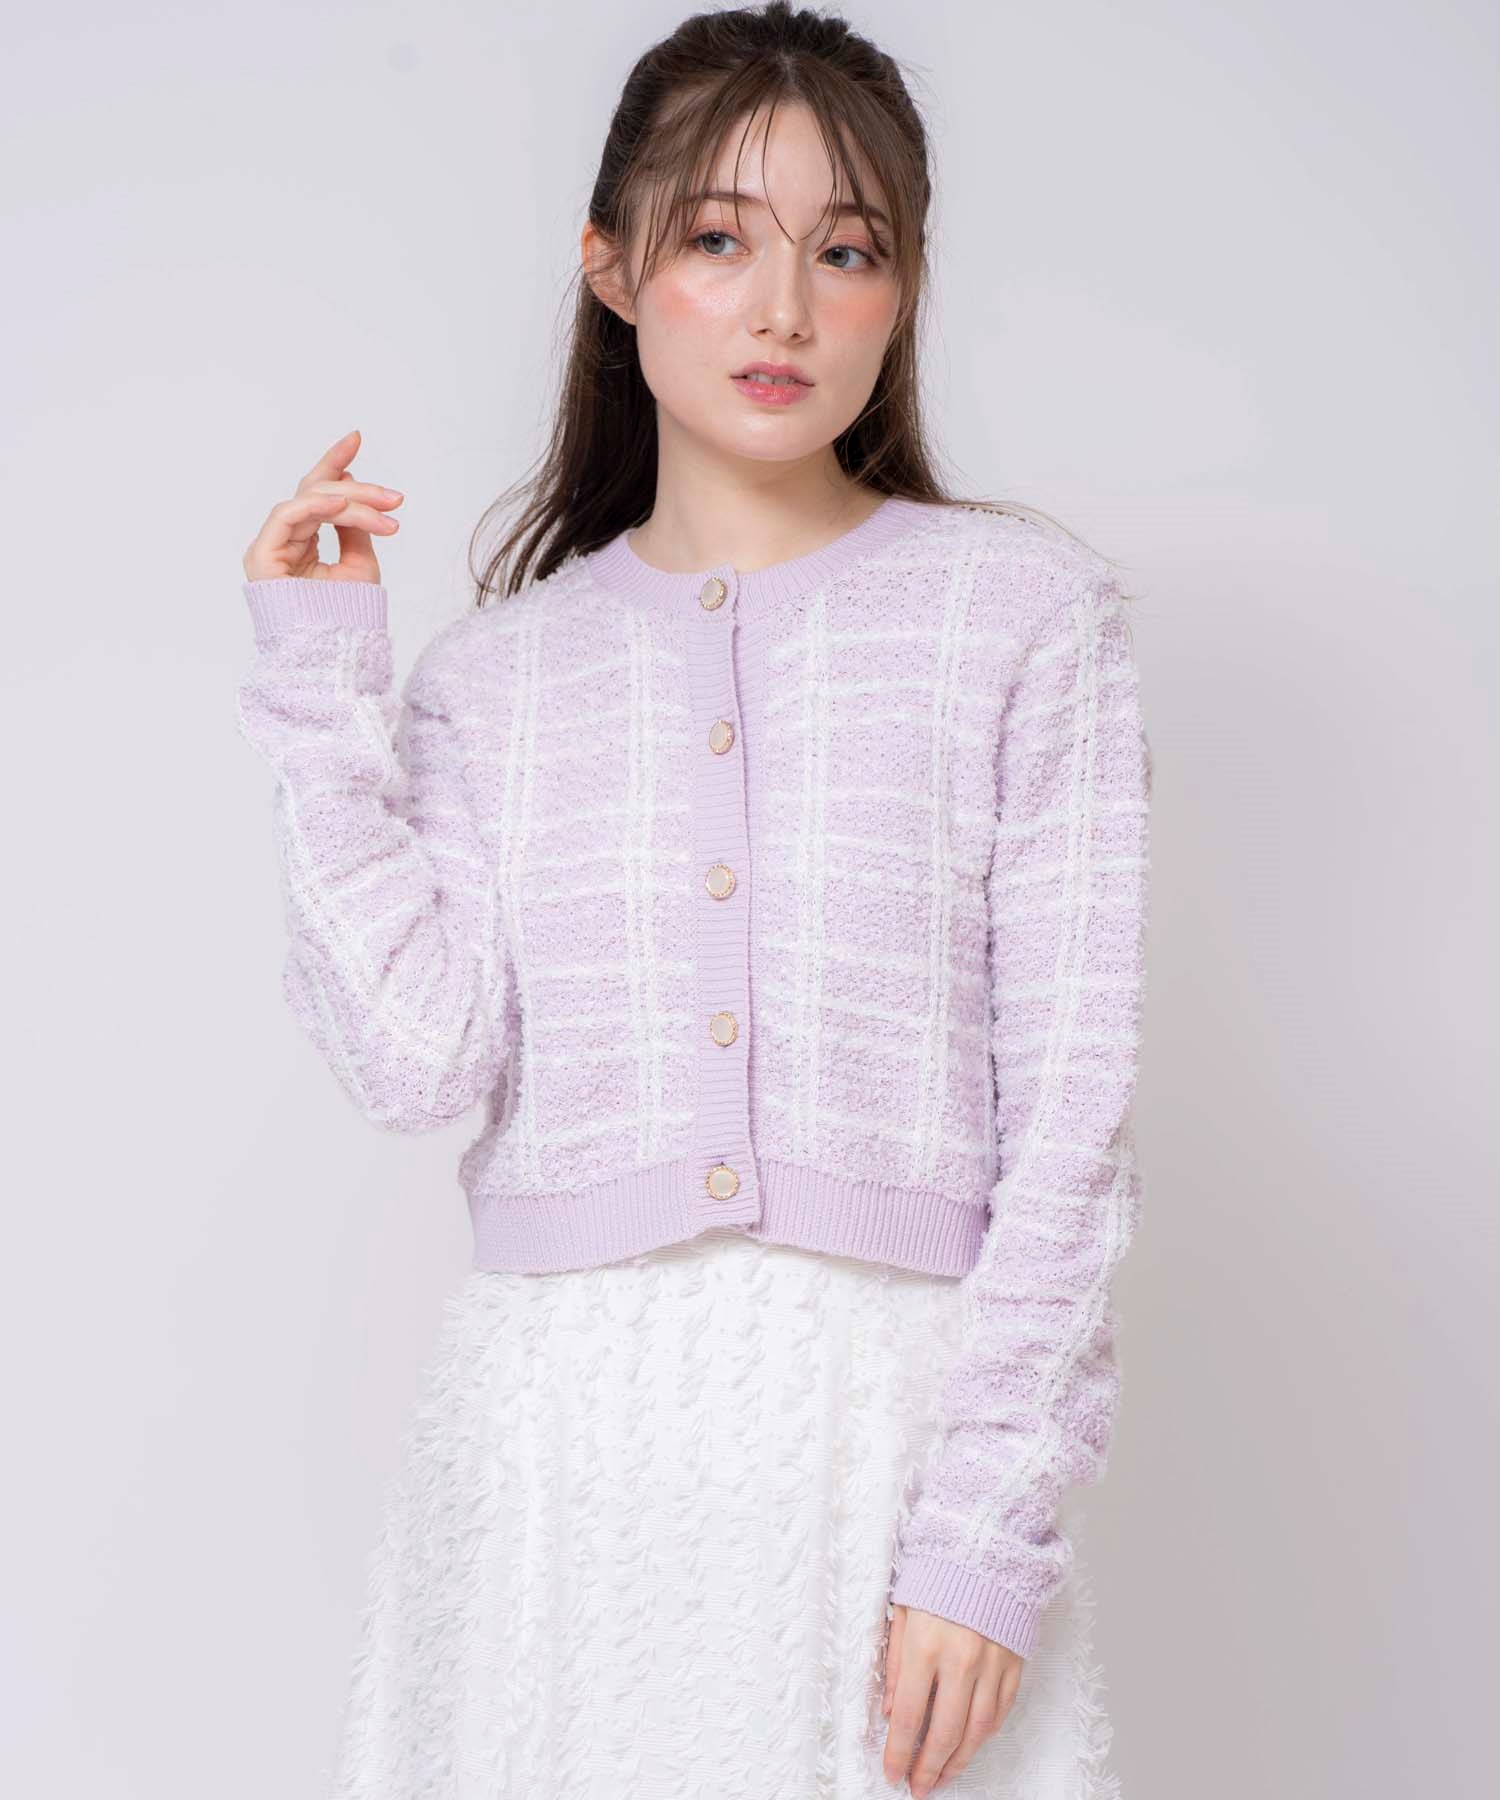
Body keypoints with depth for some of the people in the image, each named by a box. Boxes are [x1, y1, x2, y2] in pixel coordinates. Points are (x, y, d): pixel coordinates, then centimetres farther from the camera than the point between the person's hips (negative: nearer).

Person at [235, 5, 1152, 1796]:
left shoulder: (1024, 611, 0)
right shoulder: (500, 668, 8)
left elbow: (1075, 1108, -4)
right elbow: (420, 1058, -5)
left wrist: (989, 1528, -10)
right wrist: (323, 695, -3)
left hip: (893, 1419, -2)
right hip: (563, 1430, 2)